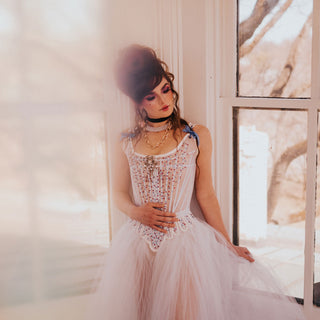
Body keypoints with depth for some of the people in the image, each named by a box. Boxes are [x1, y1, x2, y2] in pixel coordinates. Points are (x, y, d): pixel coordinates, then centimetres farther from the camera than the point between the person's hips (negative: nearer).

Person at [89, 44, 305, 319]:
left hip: (183, 239, -2)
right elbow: (120, 194, 13)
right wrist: (136, 212, -9)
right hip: (137, 243, 2)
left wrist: (228, 245, 4)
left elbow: (206, 195, 4)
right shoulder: (129, 143, 7)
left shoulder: (196, 137, 1)